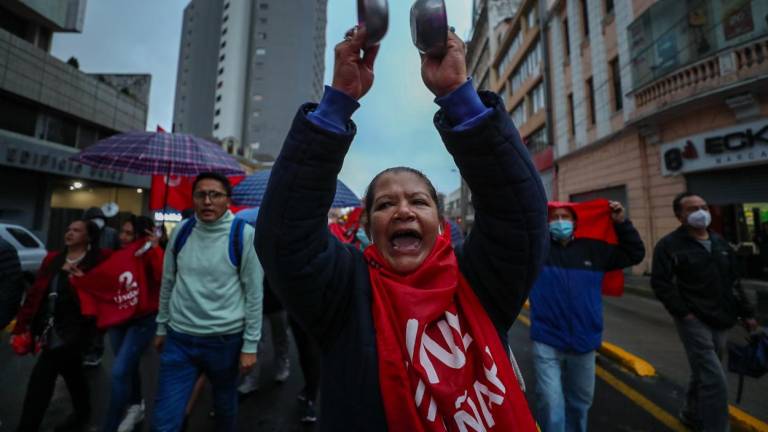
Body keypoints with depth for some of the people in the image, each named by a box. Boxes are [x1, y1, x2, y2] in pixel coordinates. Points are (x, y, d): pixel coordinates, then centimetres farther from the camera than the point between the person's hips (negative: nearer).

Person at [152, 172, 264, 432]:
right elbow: (167, 284, 11)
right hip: (179, 338, 3)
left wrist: (250, 344, -10)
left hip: (225, 339, -2)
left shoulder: (244, 235, -13)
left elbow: (254, 293, -11)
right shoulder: (180, 233, 0)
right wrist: (161, 327, 15)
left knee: (225, 405, 20)